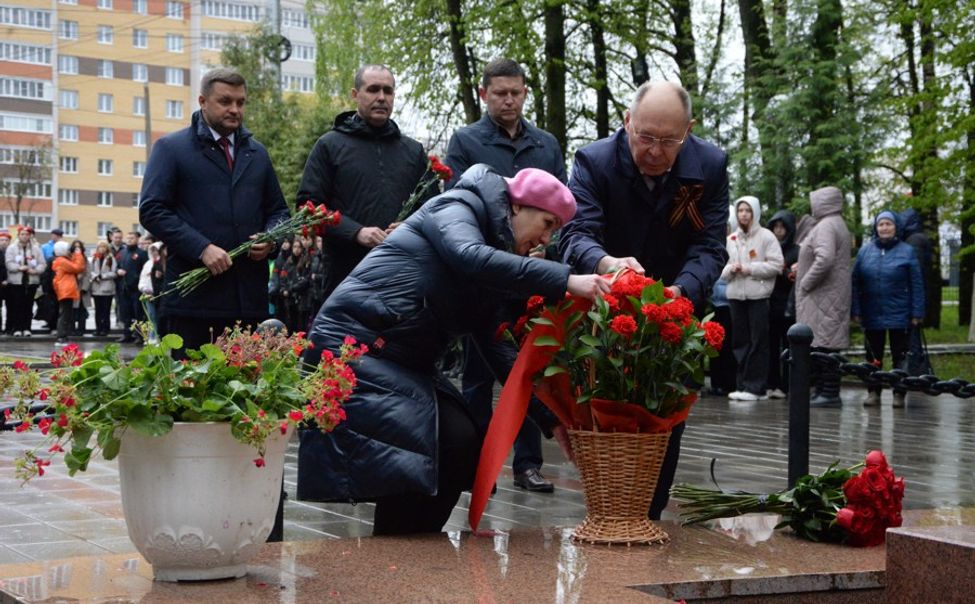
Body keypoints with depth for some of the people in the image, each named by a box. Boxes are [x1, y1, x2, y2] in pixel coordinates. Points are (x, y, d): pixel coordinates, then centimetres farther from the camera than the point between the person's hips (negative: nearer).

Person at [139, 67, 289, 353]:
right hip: (193, 295, -4)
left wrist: (270, 239, 1)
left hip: (250, 295, 5)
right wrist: (202, 248, -16)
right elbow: (152, 211, -5)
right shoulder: (171, 147, 3)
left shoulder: (257, 153, 20)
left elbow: (278, 210, 25)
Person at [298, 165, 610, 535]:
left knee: (461, 444, -7)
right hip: (352, 344, -9)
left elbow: (498, 350, 12)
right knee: (415, 448, -21)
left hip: (404, 361, 9)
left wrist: (552, 419, 3)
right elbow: (472, 257, -30)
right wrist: (565, 281, -33)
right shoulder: (456, 209, -6)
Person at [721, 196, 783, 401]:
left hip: (758, 296, -5)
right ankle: (743, 385, 12)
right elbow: (722, 270, 16)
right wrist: (731, 269, -6)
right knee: (740, 342, 6)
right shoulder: (731, 239, 16)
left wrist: (751, 269, -12)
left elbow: (776, 265, -7)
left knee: (758, 342, -4)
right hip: (736, 295, 5)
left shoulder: (766, 236, 0)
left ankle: (755, 387, -3)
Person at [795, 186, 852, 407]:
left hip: (823, 296, -11)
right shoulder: (837, 224, 22)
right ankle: (823, 390, 15)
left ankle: (829, 392, -11)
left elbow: (825, 259, -27)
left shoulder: (826, 226, -13)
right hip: (828, 296, 11)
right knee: (823, 345, 12)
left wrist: (806, 283, -17)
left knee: (823, 343, -11)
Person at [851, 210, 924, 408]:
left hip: (899, 316, -2)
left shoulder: (907, 251, -2)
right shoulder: (865, 250, 4)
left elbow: (916, 284, -2)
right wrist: (856, 310, -1)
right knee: (873, 357, 9)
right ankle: (873, 392, 17)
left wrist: (917, 313, -6)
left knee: (900, 356, 5)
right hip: (872, 315, 2)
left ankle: (899, 394, 12)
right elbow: (856, 282, 4)